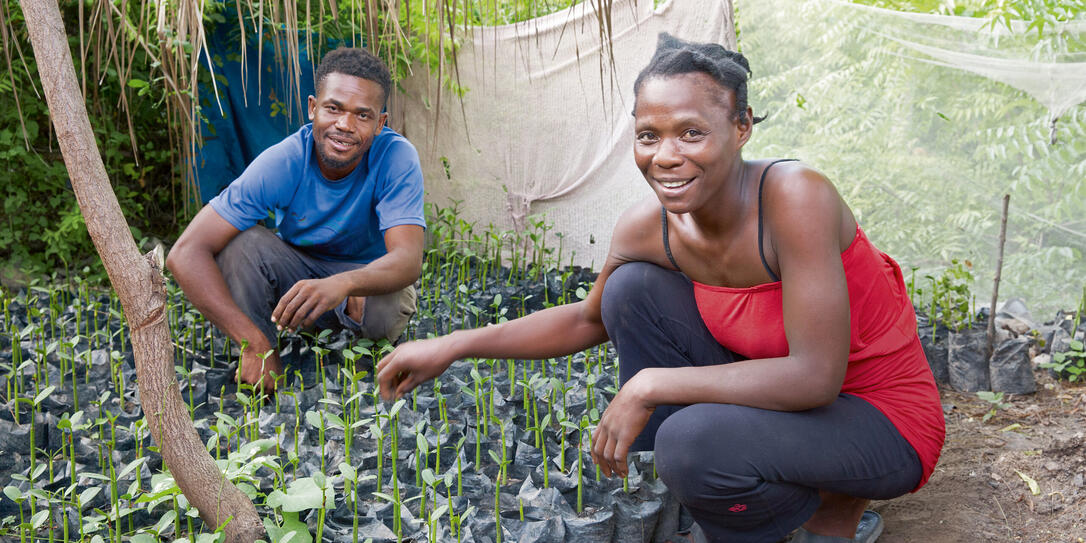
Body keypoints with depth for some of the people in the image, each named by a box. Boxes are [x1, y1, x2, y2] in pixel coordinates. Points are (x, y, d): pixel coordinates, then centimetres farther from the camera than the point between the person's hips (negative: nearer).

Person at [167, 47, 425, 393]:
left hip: (366, 277, -1)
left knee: (391, 308, -35)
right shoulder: (281, 164, -26)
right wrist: (255, 343, -41)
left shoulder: (397, 157, -26)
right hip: (295, 271, 1)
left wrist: (342, 284, -58)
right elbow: (186, 253, -30)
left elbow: (408, 260, -36)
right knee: (241, 242, -29)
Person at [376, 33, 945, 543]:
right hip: (783, 395, 6)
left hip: (886, 419, -6)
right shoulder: (646, 227, -10)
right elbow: (589, 319, 7)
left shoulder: (795, 196, -29)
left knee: (693, 440, -32)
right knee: (633, 287, -5)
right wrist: (453, 346, 0)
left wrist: (650, 386, -30)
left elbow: (816, 376, -32)